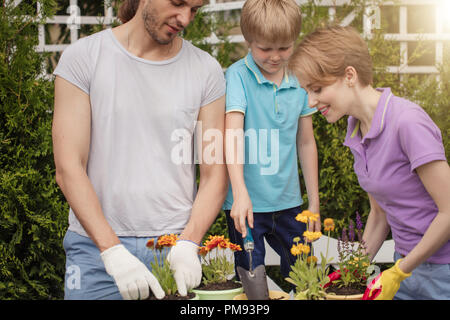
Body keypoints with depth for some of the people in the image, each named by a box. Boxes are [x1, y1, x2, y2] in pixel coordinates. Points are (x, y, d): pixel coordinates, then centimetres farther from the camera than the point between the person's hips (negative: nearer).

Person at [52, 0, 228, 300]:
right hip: (96, 248, -1)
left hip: (176, 249, 1)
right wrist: (112, 250, -18)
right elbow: (68, 168, -9)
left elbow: (215, 173, 0)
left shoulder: (206, 70, 2)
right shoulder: (83, 57, -3)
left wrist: (189, 245, -15)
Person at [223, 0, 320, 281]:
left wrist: (314, 203, 13)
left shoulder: (300, 80, 4)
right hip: (247, 202, -4)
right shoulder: (238, 76, -9)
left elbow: (306, 142, 12)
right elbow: (232, 134, -20)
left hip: (289, 201, 4)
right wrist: (240, 192, -32)